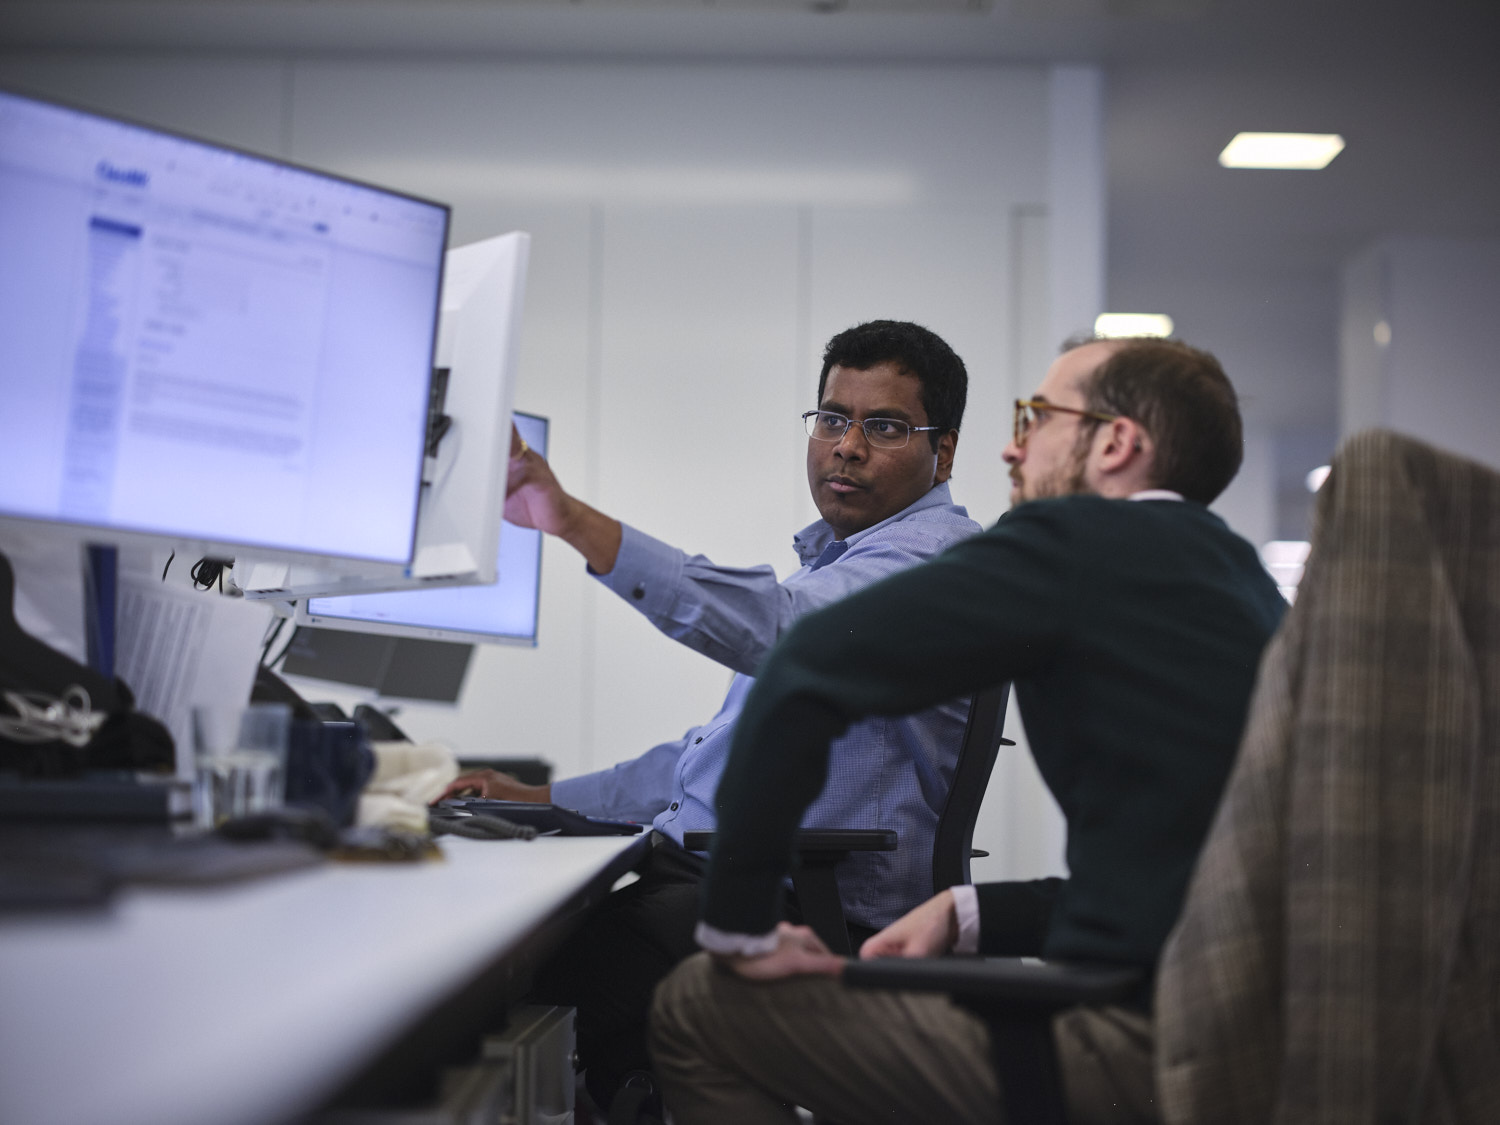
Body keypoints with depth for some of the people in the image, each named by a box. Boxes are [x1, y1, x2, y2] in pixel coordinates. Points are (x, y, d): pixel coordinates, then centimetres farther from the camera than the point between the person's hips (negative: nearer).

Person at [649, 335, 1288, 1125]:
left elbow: (803, 676, -15)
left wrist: (738, 928, -6)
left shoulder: (1077, 540, -8)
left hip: (1141, 1041, -9)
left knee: (697, 1008, 1)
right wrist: (969, 915, 15)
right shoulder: (1238, 575, 16)